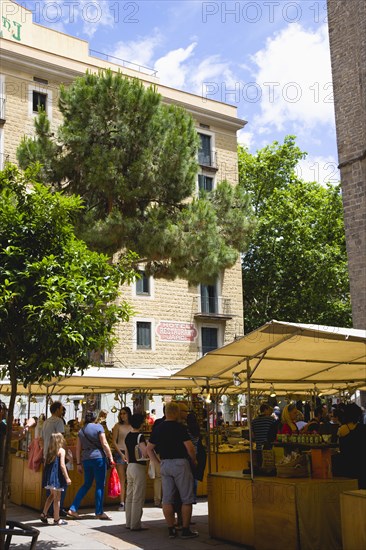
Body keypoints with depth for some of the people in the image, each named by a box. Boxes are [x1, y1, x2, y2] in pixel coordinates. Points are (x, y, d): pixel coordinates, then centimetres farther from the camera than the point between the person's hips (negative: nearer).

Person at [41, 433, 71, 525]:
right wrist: (67, 478, -13)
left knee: (52, 495, 22)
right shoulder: (61, 450, -8)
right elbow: (62, 465, -15)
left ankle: (44, 514, 20)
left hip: (49, 476, 7)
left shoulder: (50, 451, 12)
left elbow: (46, 463, 15)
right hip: (57, 476, -7)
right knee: (57, 497, 1)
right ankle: (57, 519, 8)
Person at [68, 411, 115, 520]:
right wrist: (111, 459, -6)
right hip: (98, 458, -5)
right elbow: (104, 444, -8)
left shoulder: (81, 431, 11)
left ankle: (73, 509, 11)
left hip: (86, 459, 5)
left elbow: (78, 449, 10)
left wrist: (78, 463, 16)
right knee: (100, 485, 3)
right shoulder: (98, 427, -3)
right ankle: (99, 512, 6)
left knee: (86, 484, 16)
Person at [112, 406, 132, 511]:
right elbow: (114, 442, 0)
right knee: (122, 480, -2)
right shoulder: (118, 426, 3)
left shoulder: (133, 426, 8)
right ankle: (122, 503, 0)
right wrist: (121, 454, -8)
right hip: (119, 452, -2)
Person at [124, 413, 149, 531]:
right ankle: (135, 525, 0)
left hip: (130, 467, 8)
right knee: (138, 498, -3)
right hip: (139, 467, -8)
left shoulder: (128, 436, 9)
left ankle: (129, 523, 20)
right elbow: (145, 453, -24)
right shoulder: (140, 436, -15)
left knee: (130, 496, 13)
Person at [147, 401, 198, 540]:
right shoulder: (180, 427, -11)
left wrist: (159, 463, 14)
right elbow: (189, 447, -16)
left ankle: (171, 530, 11)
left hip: (165, 464, 6)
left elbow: (149, 448, 12)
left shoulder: (158, 428, 8)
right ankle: (186, 530, 6)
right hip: (180, 463, -5)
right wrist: (194, 461, 0)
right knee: (186, 499, 4)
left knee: (167, 499, 8)